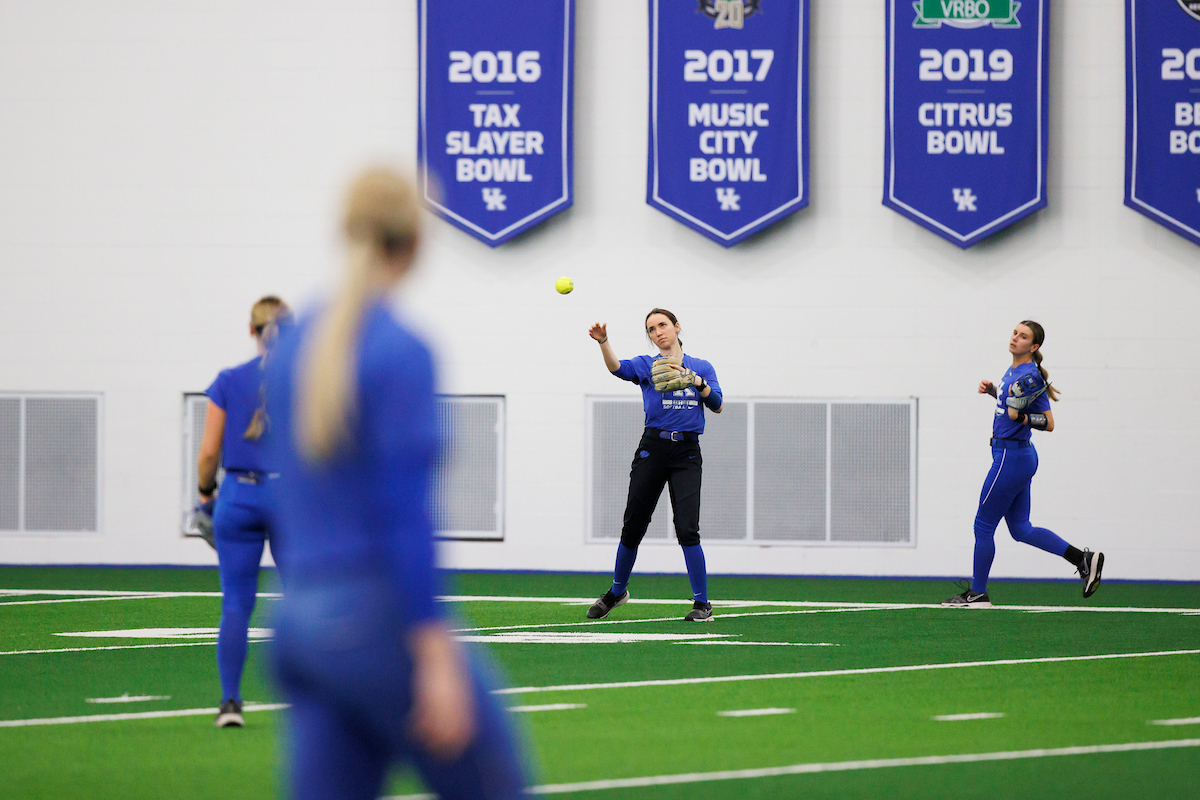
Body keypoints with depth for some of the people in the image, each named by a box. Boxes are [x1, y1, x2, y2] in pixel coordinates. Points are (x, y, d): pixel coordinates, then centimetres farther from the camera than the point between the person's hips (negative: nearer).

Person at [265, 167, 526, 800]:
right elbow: (405, 514, -18)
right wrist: (436, 661, -19)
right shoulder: (401, 351, -11)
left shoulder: (291, 347, 12)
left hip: (300, 623, 7)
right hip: (382, 622, -7)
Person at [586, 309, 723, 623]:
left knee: (687, 528, -13)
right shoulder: (647, 366, 7)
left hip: (688, 453, -1)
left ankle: (702, 603, -5)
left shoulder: (701, 367, 13)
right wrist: (603, 342, -33)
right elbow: (618, 368, -14)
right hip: (653, 448, 1)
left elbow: (717, 406, 3)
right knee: (633, 526, 5)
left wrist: (695, 380, -11)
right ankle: (617, 591, 27)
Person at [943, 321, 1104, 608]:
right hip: (1021, 456, 10)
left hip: (1011, 457, -10)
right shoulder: (1013, 370, 9)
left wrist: (1021, 417, -23)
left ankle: (977, 594, 11)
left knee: (983, 525, 1)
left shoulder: (1030, 376, -18)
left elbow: (1048, 423, -15)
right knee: (1020, 529, 14)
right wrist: (992, 389, 13)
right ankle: (1084, 559, 12)